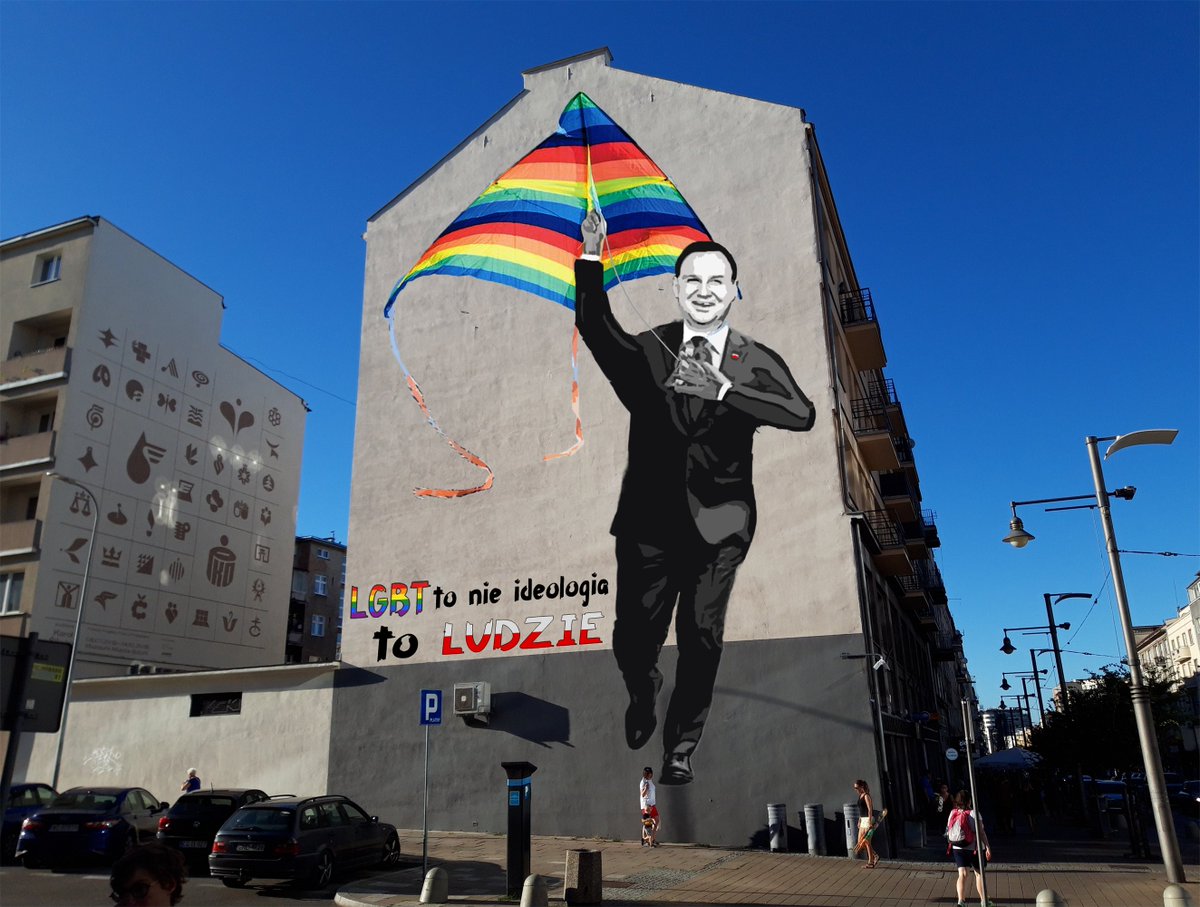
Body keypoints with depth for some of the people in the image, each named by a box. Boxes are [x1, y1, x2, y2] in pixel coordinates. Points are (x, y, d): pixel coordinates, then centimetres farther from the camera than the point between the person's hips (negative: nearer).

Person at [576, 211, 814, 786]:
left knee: (701, 641, 7)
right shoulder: (646, 351, 2)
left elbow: (802, 415, -19)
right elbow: (594, 327, -16)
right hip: (649, 521, 1)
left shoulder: (755, 363, -2)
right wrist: (591, 260, -29)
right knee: (633, 640, 5)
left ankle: (681, 747, 33)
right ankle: (643, 695, 43)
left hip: (718, 525, 0)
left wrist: (723, 390, -29)